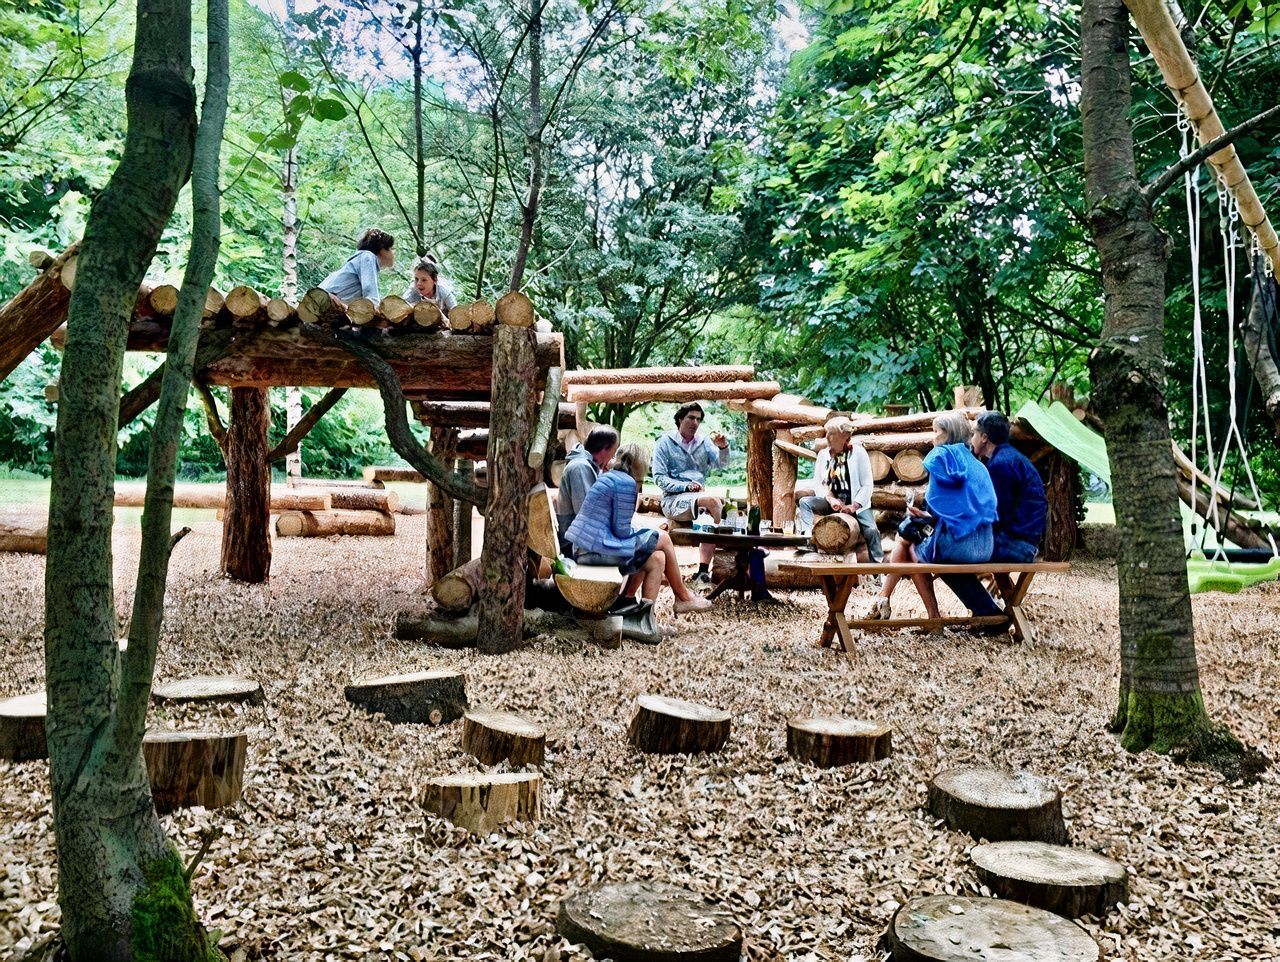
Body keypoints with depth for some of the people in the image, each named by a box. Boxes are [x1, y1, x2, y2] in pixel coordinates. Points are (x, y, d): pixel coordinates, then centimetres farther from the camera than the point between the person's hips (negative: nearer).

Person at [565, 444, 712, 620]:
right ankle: (683, 597, 18)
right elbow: (622, 530, -13)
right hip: (599, 548, -9)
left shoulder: (608, 477, 18)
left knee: (657, 559, 11)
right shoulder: (626, 482, -11)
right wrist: (641, 532, 7)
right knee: (663, 539, 4)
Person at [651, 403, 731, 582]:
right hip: (674, 500, -4)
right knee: (712, 501, -30)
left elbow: (722, 464, 1)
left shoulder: (704, 443, 17)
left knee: (711, 523, -28)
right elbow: (659, 478, -4)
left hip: (699, 499, 4)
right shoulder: (665, 443, 5)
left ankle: (703, 570, -28)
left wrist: (723, 447, -20)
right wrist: (686, 487, -16)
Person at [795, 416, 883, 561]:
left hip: (856, 504, -3)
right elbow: (817, 482, 3)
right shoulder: (823, 454, 4)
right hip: (831, 502, 3)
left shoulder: (858, 452, -7)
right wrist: (829, 499, -15)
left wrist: (854, 506, -19)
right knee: (805, 502, -20)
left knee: (871, 531, -24)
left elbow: (867, 485, -8)